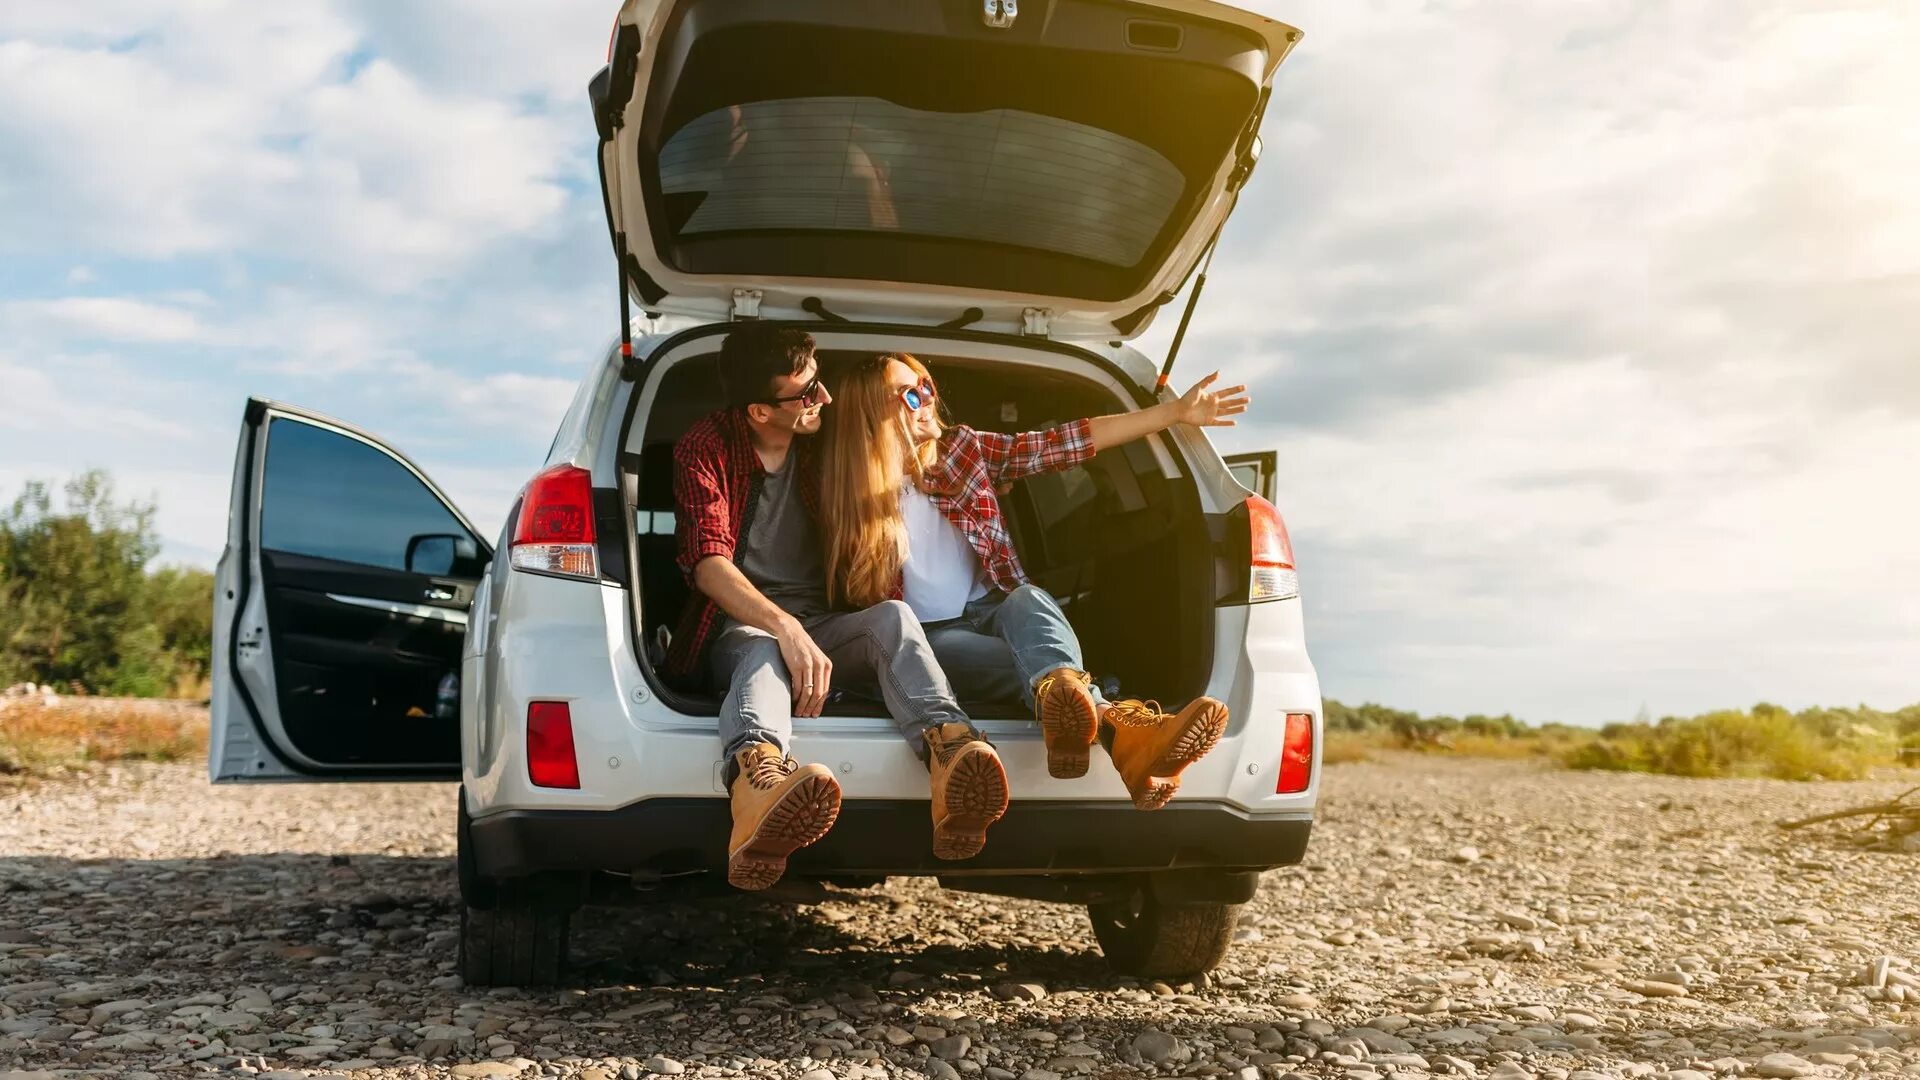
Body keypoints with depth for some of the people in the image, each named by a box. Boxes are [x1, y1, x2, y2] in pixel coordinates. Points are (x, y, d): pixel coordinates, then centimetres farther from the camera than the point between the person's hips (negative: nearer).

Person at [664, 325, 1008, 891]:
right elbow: (707, 560, -18)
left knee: (893, 616, -30)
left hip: (821, 627, 3)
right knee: (762, 655, -40)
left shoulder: (824, 446, 11)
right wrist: (786, 628, -34)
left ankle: (949, 754, -61)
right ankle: (760, 776, -76)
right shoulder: (706, 448, -2)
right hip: (740, 627, -3)